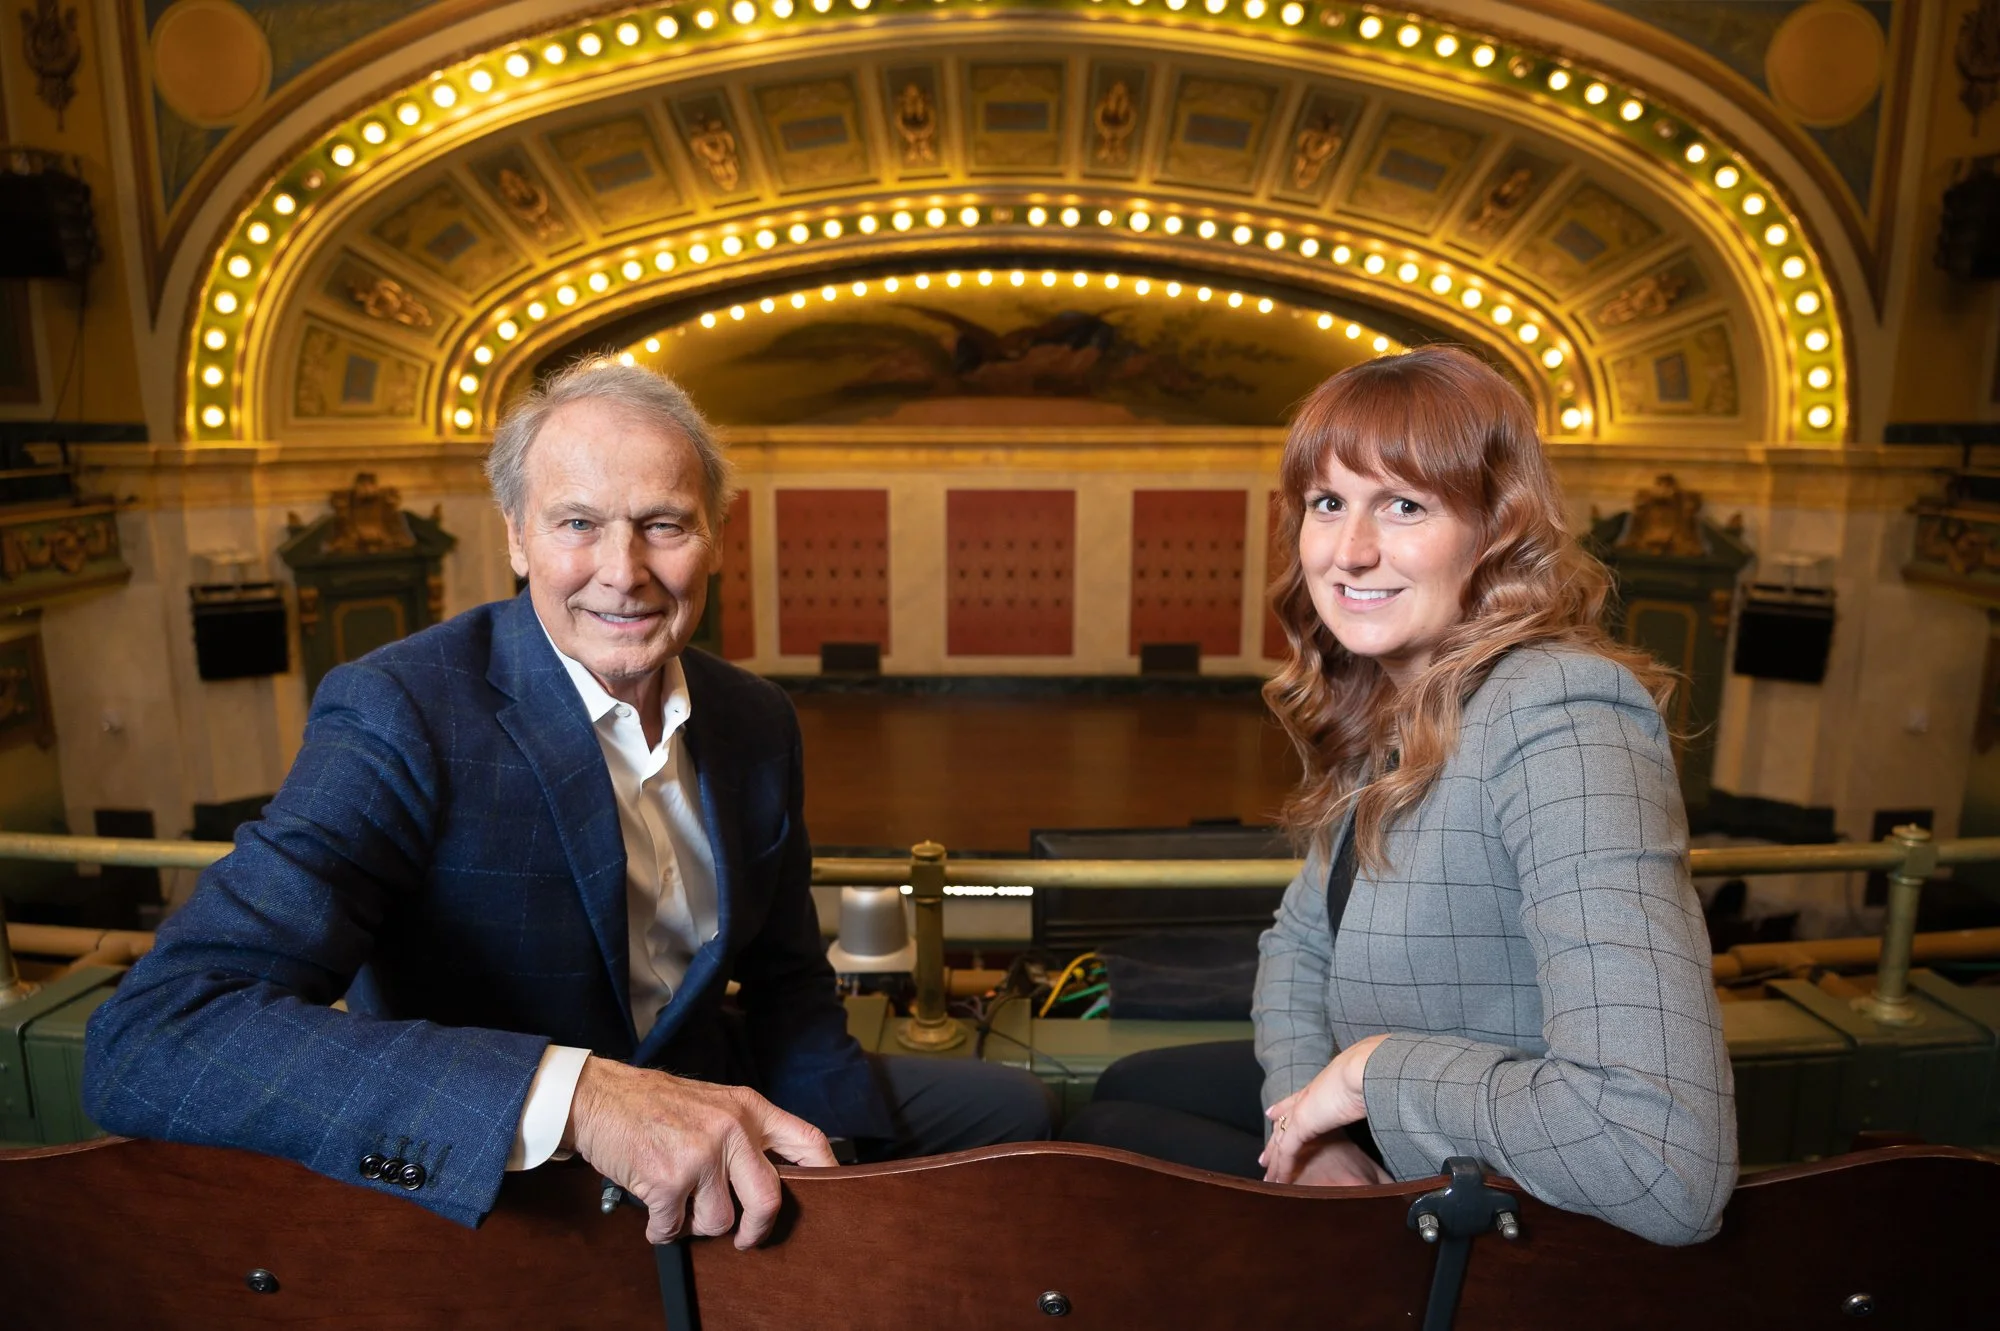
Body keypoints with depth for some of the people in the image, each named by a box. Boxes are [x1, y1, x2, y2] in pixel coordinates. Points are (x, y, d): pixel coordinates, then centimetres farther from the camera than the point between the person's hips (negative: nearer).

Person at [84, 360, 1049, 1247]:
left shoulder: (756, 723, -2)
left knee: (1016, 1111, 8)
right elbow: (148, 1043, -32)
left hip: (707, 1098, 6)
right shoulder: (399, 714, -21)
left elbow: (788, 986, 7)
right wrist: (574, 1093, -43)